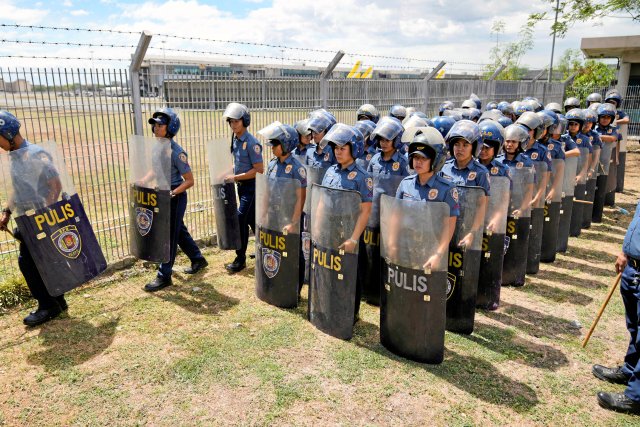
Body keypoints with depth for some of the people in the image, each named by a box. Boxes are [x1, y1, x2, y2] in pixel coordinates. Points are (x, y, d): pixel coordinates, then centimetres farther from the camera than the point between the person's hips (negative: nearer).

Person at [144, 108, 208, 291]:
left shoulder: (176, 152, -19)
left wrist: (172, 193, -25)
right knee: (179, 231, 18)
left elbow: (189, 181, -17)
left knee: (169, 236, 0)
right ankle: (198, 259, 36)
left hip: (175, 198, -8)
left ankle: (164, 276, 10)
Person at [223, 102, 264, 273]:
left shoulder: (251, 143, -19)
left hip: (251, 187, -9)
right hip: (242, 186, 9)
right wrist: (230, 172, 4)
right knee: (252, 220, 16)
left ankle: (240, 259, 4)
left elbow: (259, 170, -21)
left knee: (240, 220, -8)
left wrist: (235, 178, -20)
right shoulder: (235, 140, 6)